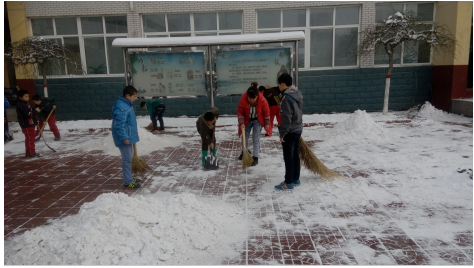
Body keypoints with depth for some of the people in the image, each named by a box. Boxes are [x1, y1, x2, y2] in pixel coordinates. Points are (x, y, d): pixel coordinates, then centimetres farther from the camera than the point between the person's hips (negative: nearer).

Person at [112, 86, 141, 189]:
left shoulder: (127, 104, 11)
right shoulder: (121, 107, -22)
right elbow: (119, 125, -25)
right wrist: (124, 138, -24)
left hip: (129, 137, 11)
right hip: (125, 138, -11)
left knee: (129, 158, 19)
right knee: (127, 159, -3)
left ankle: (129, 178, 31)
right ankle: (128, 182, 6)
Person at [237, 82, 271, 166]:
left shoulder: (262, 100, -28)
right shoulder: (243, 99, -26)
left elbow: (266, 112, -13)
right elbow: (240, 112, -15)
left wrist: (267, 123, -7)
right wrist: (241, 123, -24)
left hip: (257, 121, -2)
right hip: (247, 120, 2)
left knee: (256, 139, -4)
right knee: (245, 137, 17)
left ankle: (255, 157, 5)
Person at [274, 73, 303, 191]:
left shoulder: (287, 98, -21)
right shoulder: (298, 94, 7)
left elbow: (286, 118, -23)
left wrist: (282, 133, -17)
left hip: (290, 132, -9)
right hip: (298, 129, 9)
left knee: (288, 157, -1)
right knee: (295, 155, 16)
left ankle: (289, 182, 7)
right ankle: (296, 179, 26)